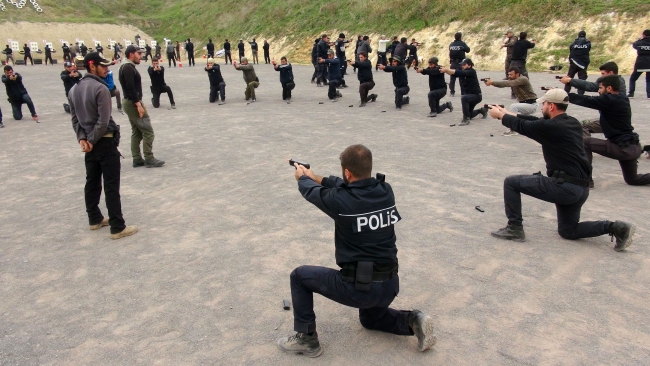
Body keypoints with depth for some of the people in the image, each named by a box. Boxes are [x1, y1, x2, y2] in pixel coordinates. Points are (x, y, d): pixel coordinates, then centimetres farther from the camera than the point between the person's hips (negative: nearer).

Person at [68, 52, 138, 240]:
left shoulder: (73, 90, 9)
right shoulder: (100, 88, -17)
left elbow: (75, 118, 9)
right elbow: (104, 121, -20)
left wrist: (82, 138, 0)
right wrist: (92, 140, -10)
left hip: (90, 142, 8)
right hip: (105, 141, -8)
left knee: (92, 182, 17)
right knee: (111, 186, -5)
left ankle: (95, 219, 29)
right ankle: (118, 227, -1)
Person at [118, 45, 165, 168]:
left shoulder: (127, 67, 16)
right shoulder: (128, 68, -16)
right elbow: (130, 88, -23)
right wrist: (138, 104, -24)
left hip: (130, 102, 11)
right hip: (133, 103, -11)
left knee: (136, 132, 13)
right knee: (148, 131, -7)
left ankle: (137, 159, 15)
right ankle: (149, 159, -4)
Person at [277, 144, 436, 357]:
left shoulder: (341, 200, -17)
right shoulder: (386, 191, -2)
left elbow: (312, 192, 5)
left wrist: (302, 178, 29)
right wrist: (316, 177, 28)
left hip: (358, 288, -6)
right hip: (389, 286, 7)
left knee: (299, 276, 13)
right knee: (370, 319, 38)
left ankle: (306, 339, 17)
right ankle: (412, 322, 13)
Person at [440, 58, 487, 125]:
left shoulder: (472, 72, -20)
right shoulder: (461, 71, -1)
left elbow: (461, 73, -36)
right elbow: (453, 72, -17)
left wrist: (447, 70, -43)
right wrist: (446, 70, -39)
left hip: (476, 95, -8)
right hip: (468, 95, 8)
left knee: (464, 98, -39)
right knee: (468, 115, 21)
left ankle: (466, 119, -32)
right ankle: (482, 110, 49)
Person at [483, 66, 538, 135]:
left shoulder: (523, 79, -23)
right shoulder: (512, 80, 3)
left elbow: (508, 84, -37)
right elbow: (503, 84, -13)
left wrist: (492, 82, -43)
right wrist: (491, 82, -32)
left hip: (531, 104, -10)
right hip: (524, 103, 10)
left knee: (513, 106, -28)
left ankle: (513, 130, -23)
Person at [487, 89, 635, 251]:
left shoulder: (549, 127, -14)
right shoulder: (573, 123, 12)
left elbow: (521, 126, 1)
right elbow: (536, 122, 21)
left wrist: (500, 115, 19)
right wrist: (508, 113, 27)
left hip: (563, 186, -9)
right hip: (581, 188, 9)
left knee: (511, 182, 2)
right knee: (568, 231, 24)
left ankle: (514, 228, 6)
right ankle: (615, 227, 7)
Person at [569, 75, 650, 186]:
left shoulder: (609, 100, -17)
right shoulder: (622, 100, 10)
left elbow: (586, 101, -15)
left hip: (624, 148, -10)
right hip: (632, 147, 10)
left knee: (585, 143, -2)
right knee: (632, 179, 27)